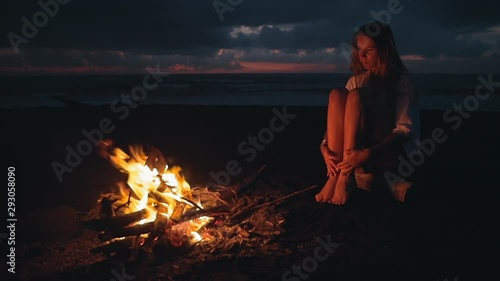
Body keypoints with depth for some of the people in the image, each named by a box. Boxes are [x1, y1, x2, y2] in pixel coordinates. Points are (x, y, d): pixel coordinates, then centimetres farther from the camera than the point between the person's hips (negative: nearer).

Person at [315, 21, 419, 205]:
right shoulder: (356, 81, 10)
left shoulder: (401, 80, -4)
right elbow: (336, 121, 3)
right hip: (355, 152, 4)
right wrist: (325, 147, -19)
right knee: (337, 94, -19)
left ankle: (346, 176, -33)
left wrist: (368, 153, -30)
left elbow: (405, 129, -15)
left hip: (388, 153, -4)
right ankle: (335, 174, -27)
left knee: (355, 96, -25)